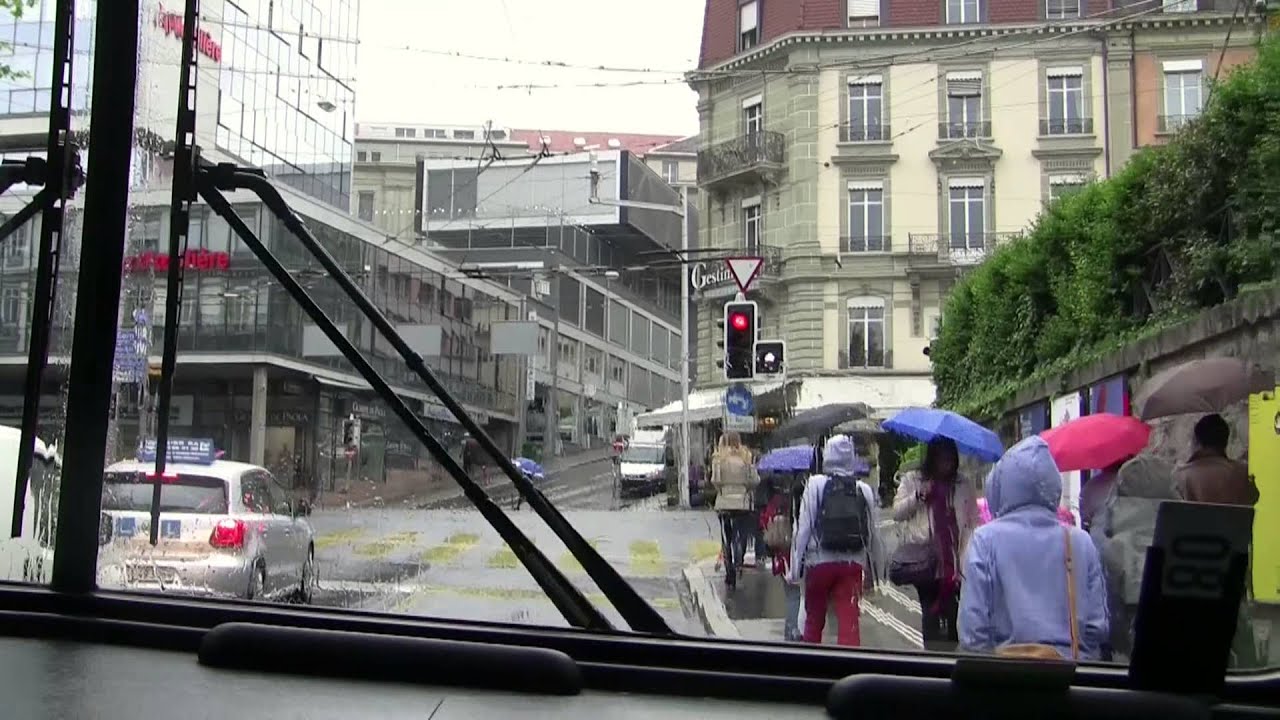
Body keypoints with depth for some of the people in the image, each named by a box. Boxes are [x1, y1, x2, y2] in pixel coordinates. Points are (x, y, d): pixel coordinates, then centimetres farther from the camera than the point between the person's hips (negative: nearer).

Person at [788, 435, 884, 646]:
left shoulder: (815, 484, -6)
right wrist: (873, 571, 16)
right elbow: (873, 534, 6)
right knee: (849, 620, 1)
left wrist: (794, 567, -5)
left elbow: (803, 527, -9)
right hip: (853, 564, 1)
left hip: (819, 561, -1)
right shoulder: (864, 490, 2)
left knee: (814, 620, 17)